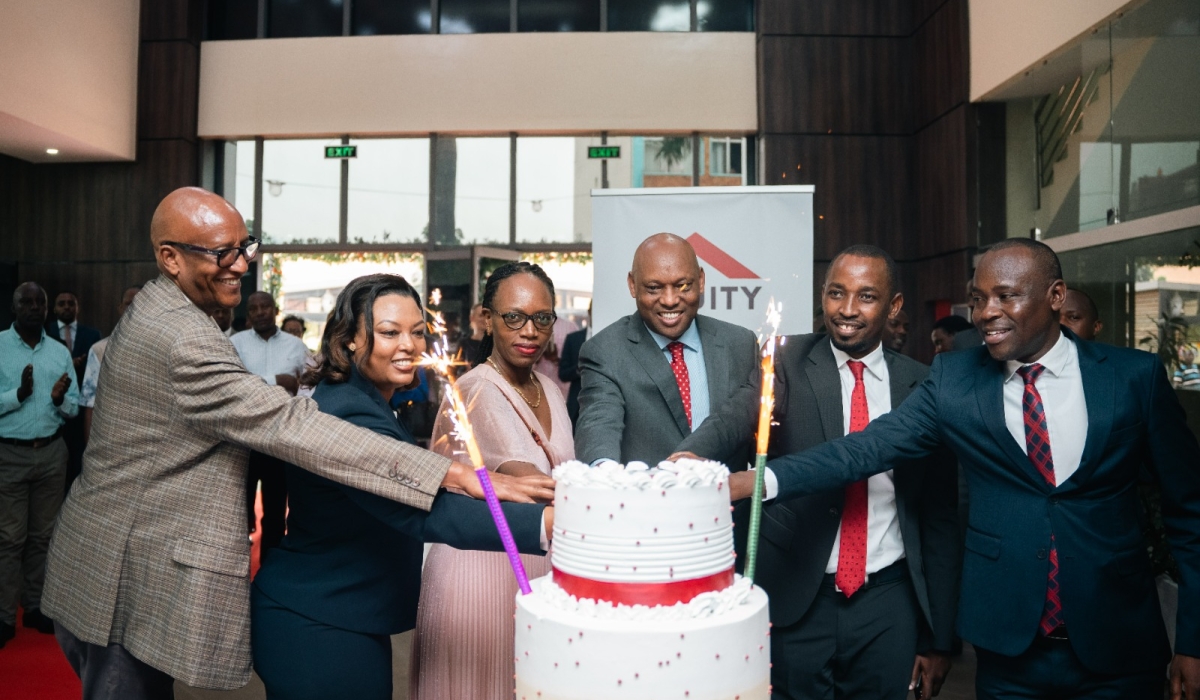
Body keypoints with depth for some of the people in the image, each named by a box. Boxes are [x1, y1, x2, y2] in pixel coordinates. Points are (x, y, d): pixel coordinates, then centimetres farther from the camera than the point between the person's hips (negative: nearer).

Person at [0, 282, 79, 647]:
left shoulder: (61, 352, 7)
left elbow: (75, 407, 5)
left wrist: (60, 400, -15)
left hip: (51, 453, 4)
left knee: (42, 535, 12)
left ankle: (36, 606, 23)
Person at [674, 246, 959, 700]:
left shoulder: (920, 385, 2)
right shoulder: (789, 361, -3)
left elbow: (939, 516, 5)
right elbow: (738, 416, -24)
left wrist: (939, 636, 6)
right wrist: (694, 454, -46)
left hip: (888, 605, 2)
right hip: (795, 599, -1)